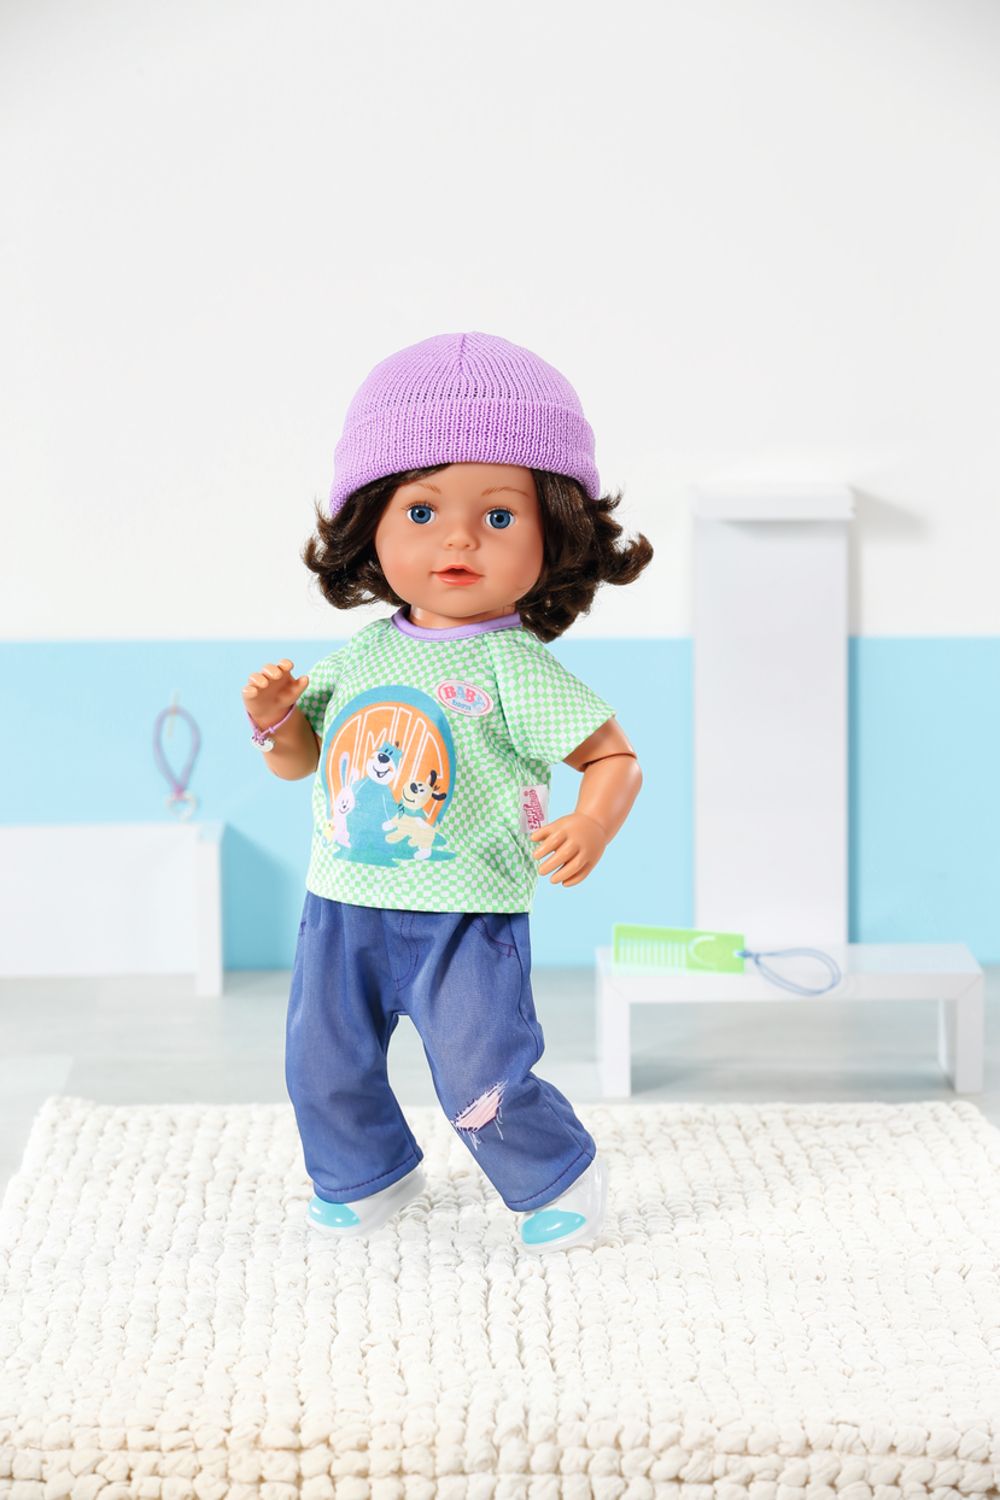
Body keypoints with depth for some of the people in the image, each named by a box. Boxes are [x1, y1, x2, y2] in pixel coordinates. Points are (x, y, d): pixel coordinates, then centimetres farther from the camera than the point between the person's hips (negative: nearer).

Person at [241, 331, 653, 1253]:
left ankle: (562, 1177, 23)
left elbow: (616, 759, -11)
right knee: (325, 1065, 15)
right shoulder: (364, 655, 3)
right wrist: (275, 719, -8)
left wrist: (591, 826, -30)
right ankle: (369, 1176, 42)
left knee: (483, 1083, -6)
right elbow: (299, 757, 14)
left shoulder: (514, 669, -13)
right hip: (345, 909, 6)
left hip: (467, 922, -5)